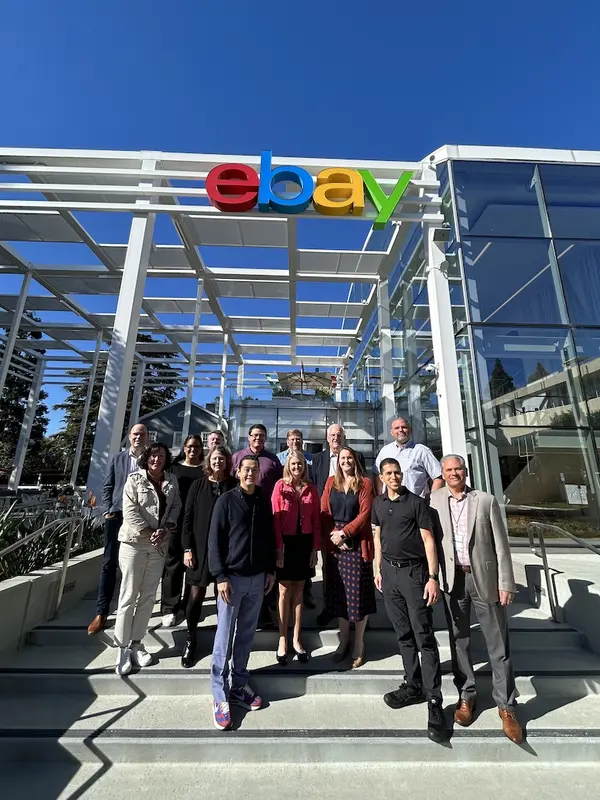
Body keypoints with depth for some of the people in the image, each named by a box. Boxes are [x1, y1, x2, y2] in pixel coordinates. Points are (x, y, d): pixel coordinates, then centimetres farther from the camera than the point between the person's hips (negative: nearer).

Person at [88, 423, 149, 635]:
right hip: (116, 516, 2)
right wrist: (108, 510, -2)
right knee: (109, 563, 5)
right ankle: (101, 612, 15)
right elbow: (107, 487, 10)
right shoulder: (117, 458, 9)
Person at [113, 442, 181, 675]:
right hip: (135, 543, -4)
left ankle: (136, 643, 27)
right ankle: (122, 647, 20)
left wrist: (165, 529, -11)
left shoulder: (171, 481, 4)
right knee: (129, 596, 4)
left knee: (148, 596, 12)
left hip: (159, 545, 4)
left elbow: (176, 507, 3)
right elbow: (130, 511, -11)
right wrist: (149, 532, -16)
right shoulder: (135, 479, -6)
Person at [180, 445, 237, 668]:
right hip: (200, 547, 1)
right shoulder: (198, 485, 1)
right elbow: (188, 517, 2)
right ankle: (190, 639, 29)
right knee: (196, 595, 7)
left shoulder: (234, 486, -3)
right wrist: (187, 548, -3)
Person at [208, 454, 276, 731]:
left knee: (246, 635, 15)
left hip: (257, 577, 4)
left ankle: (239, 686, 33)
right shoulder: (226, 500, -8)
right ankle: (220, 696, 21)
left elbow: (269, 537, 9)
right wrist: (221, 576, -13)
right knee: (224, 638, 5)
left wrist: (270, 570, 8)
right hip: (232, 576, -4)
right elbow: (215, 540, -8)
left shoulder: (264, 500, 3)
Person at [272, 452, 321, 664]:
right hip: (286, 542, -2)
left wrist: (315, 548, 0)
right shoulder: (280, 486, -6)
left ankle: (296, 640, 29)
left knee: (299, 590, 14)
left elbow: (316, 520, 3)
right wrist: (278, 546, -12)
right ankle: (282, 641, 24)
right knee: (285, 591, 9)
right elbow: (275, 517, -8)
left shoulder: (311, 489, 1)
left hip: (304, 542, 3)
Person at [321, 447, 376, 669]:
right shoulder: (331, 482, 8)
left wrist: (344, 532, -13)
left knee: (358, 593, 5)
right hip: (334, 544, 3)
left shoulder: (365, 483, -2)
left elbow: (365, 514, -9)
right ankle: (344, 640, 29)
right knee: (338, 593, 11)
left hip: (357, 544, -3)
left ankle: (359, 644, 23)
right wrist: (334, 536, -7)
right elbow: (324, 512, 5)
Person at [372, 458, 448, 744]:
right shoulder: (378, 503, 5)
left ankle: (434, 701, 10)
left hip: (414, 572, -4)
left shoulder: (416, 502, -9)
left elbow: (428, 540, -9)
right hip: (389, 571, 5)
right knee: (403, 634, 15)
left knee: (424, 637, -1)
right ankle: (413, 686, 31)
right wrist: (378, 569, 12)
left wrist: (433, 577, -14)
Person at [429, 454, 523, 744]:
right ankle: (466, 696, 33)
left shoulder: (486, 500, -4)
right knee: (459, 640, 14)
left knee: (498, 645, 9)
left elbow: (501, 544, -2)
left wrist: (506, 582, -4)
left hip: (484, 578, -1)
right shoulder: (434, 500, -1)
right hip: (452, 579, 1)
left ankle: (506, 705, 28)